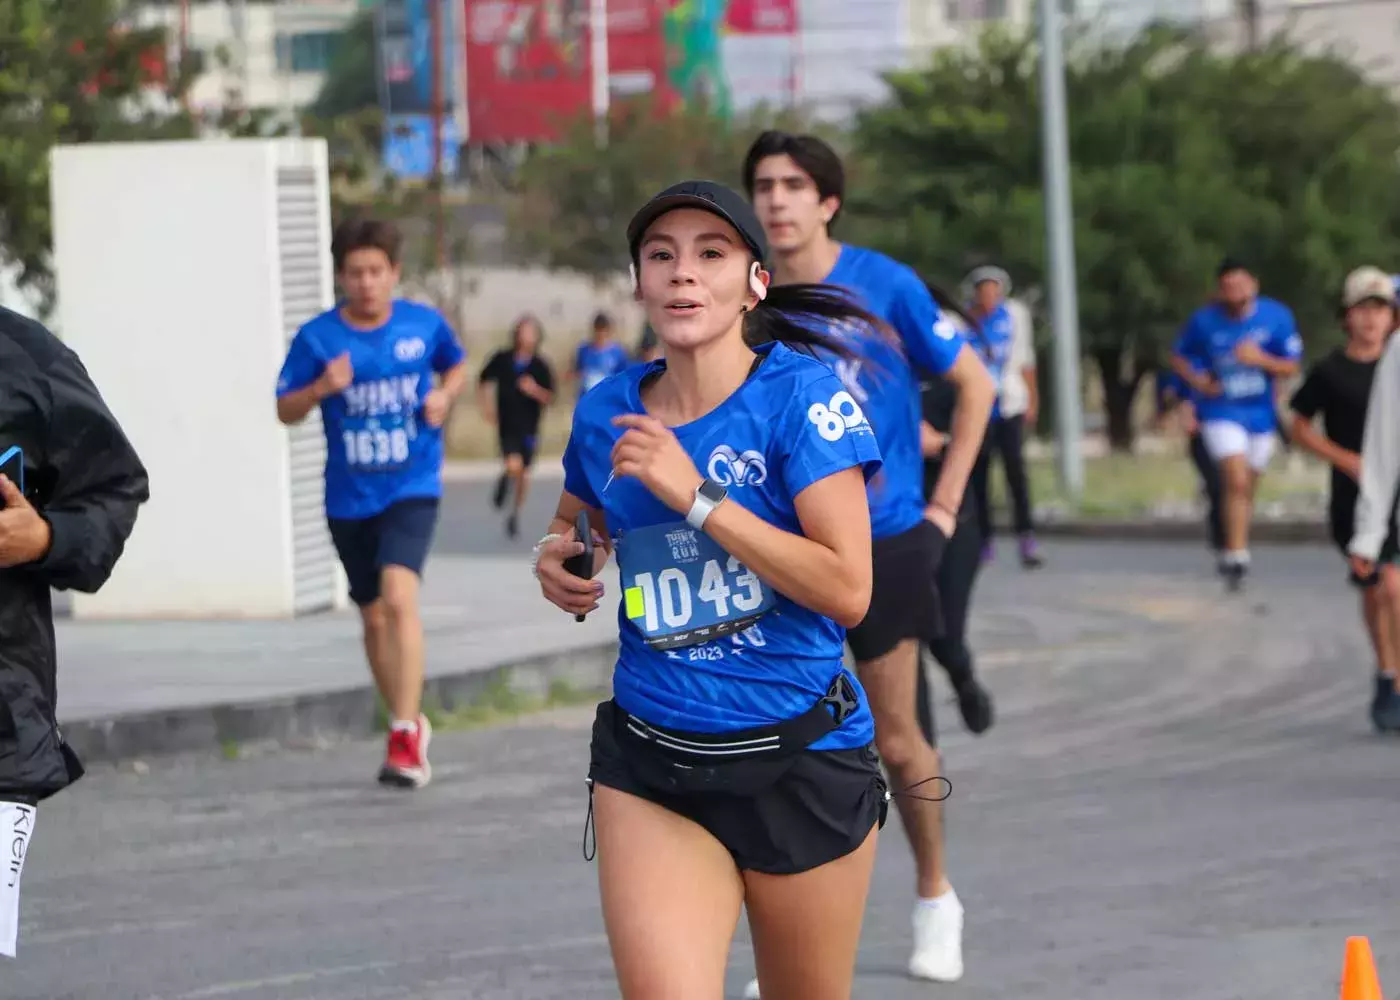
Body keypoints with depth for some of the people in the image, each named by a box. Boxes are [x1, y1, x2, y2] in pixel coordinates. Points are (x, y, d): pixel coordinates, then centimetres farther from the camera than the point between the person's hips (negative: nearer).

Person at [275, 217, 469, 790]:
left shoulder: (424, 324, -2)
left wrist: (445, 395, -3)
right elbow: (285, 410, -1)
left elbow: (457, 366, 19)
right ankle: (411, 725, 35)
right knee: (374, 617, 13)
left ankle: (405, 739, -25)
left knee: (399, 595, -24)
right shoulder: (317, 337, -5)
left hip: (412, 489, -2)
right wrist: (321, 389, -21)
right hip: (349, 499, 2)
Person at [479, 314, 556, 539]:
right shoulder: (502, 360, -3)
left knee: (524, 473, 9)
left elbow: (550, 399, -5)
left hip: (529, 427, 1)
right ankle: (505, 480, 13)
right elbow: (483, 383, 12)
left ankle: (515, 514, 28)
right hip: (507, 425, -1)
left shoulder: (541, 367, -4)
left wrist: (535, 391, -24)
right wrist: (487, 407, 2)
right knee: (514, 465, -22)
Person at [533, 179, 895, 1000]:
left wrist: (694, 495, -20)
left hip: (802, 758, -2)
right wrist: (558, 557, 2)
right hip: (650, 764, 3)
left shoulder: (800, 394, -10)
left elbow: (847, 590, -19)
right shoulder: (606, 413, 3)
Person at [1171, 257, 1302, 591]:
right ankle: (1237, 556, -20)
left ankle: (1234, 554, 32)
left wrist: (1261, 359, -22)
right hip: (1221, 413, -3)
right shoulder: (1204, 321, -8)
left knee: (1246, 488, 14)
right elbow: (1178, 357, 8)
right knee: (1237, 481, -21)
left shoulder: (1277, 317, -6)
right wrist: (1197, 381, -10)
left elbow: (1291, 367, -4)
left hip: (1260, 414, 3)